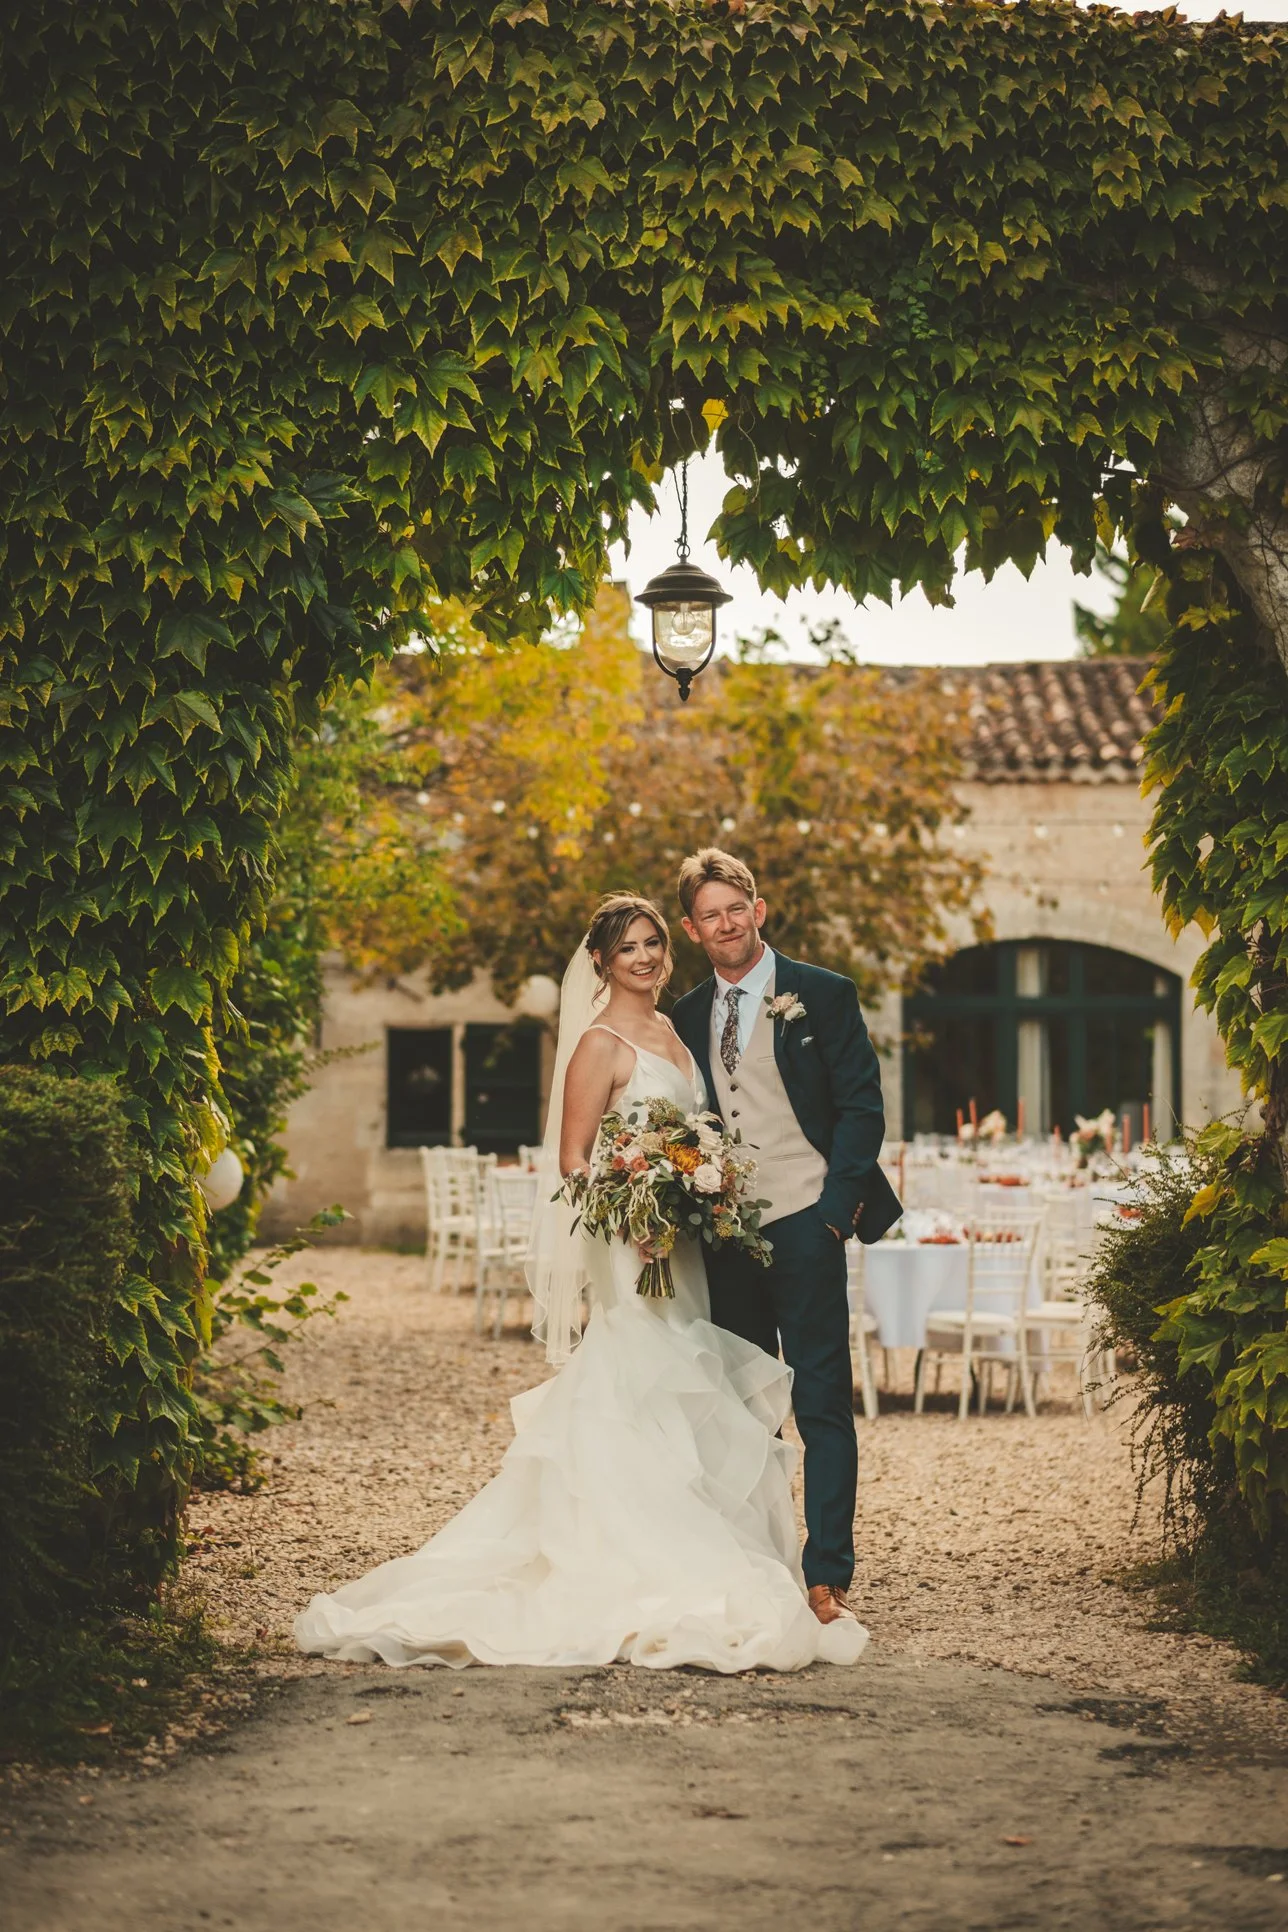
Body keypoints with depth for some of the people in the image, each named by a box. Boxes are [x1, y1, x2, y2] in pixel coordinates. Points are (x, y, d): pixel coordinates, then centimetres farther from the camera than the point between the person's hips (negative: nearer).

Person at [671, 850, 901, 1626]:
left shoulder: (823, 995, 0)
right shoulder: (688, 1016, 13)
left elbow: (862, 1106, -3)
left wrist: (834, 1210, -11)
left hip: (803, 1225, -5)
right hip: (722, 1235, 5)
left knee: (823, 1406, -4)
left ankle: (828, 1577, -2)